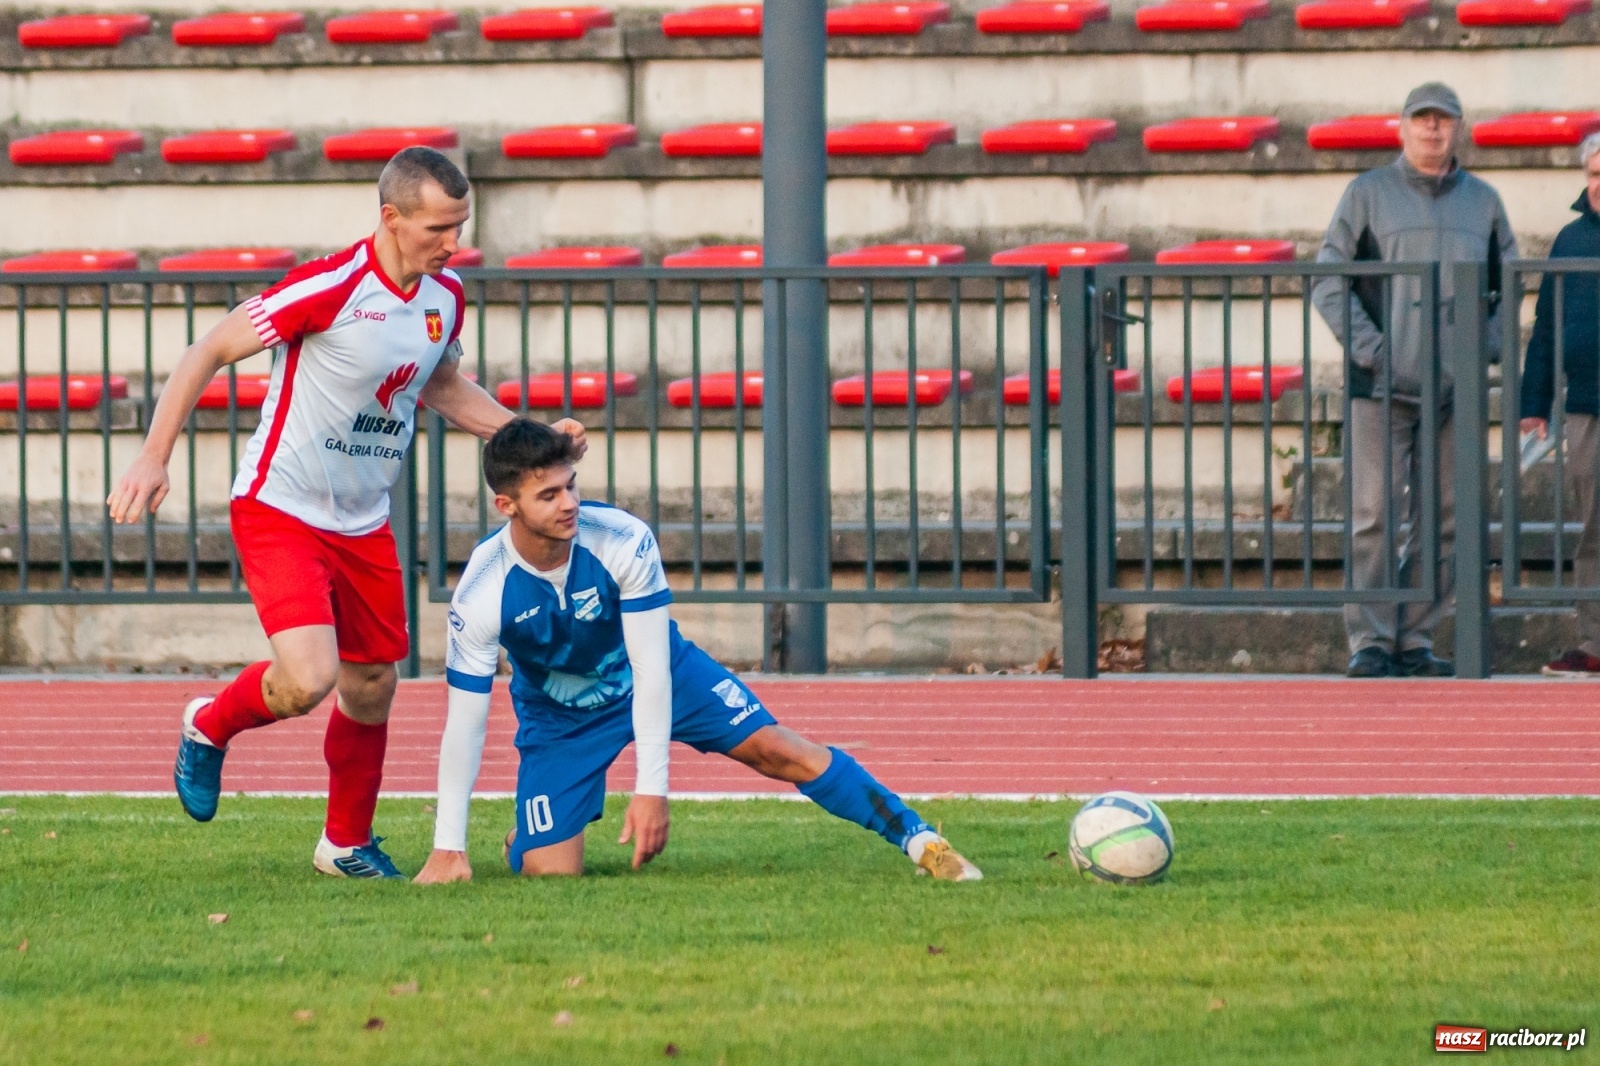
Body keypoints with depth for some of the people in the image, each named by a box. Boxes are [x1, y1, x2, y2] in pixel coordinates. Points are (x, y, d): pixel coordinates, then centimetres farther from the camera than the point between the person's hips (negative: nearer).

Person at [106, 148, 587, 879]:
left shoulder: (445, 295, 1)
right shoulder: (329, 289, -22)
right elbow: (211, 351, -15)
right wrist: (154, 455, -21)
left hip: (364, 524, 7)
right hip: (280, 511, -7)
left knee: (371, 689, 11)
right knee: (309, 678, -22)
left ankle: (347, 843, 33)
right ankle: (210, 727, 11)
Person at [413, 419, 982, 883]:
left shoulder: (624, 540, -31)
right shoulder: (481, 594, -30)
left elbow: (650, 669, -25)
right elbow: (464, 720, -23)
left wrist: (651, 788, -30)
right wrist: (448, 847, -24)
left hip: (661, 674, 0)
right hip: (557, 713, 0)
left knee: (778, 750, -14)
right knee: (548, 871, -14)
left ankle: (920, 840, -4)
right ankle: (526, 833, 23)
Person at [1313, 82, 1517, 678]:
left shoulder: (1482, 202, 13)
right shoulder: (1369, 194, 4)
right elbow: (1329, 280, 1)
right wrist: (1368, 348, -10)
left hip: (1455, 389, 3)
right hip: (1381, 385, -3)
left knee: (1442, 519, 3)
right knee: (1374, 516, -8)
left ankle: (1414, 640, 9)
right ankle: (1369, 642, -6)